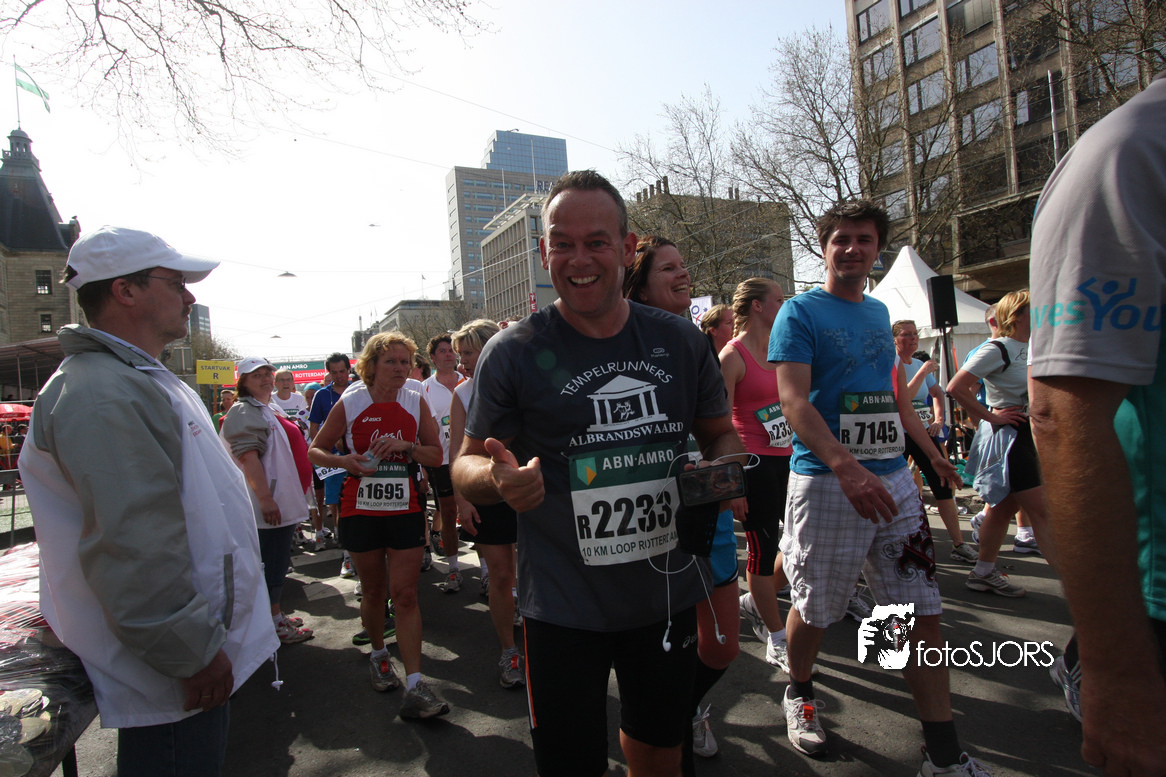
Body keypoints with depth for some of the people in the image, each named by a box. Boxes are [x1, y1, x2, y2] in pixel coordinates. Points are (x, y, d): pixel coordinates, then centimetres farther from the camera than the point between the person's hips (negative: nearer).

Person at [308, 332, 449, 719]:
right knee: (373, 591, 13)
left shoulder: (416, 402, 2)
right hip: (360, 510, 0)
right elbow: (315, 450, 5)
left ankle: (415, 686, -2)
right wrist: (343, 461, -15)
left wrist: (407, 446, -14)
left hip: (405, 510, 0)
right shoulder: (350, 404, -1)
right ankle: (378, 655, 39)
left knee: (405, 594, -4)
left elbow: (436, 455, 5)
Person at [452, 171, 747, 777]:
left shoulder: (681, 341, -1)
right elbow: (466, 465, -4)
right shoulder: (513, 352, -10)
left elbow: (721, 433, 11)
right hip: (565, 609, -3)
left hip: (669, 593, 4)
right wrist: (498, 479, -27)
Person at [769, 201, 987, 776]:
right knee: (813, 611, 8)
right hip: (826, 481, -6)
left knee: (922, 616, 6)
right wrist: (848, 467, -29)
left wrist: (933, 453, 29)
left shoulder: (880, 312, 15)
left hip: (893, 479, 6)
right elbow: (794, 401, -18)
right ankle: (799, 693, 36)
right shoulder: (800, 313, -5)